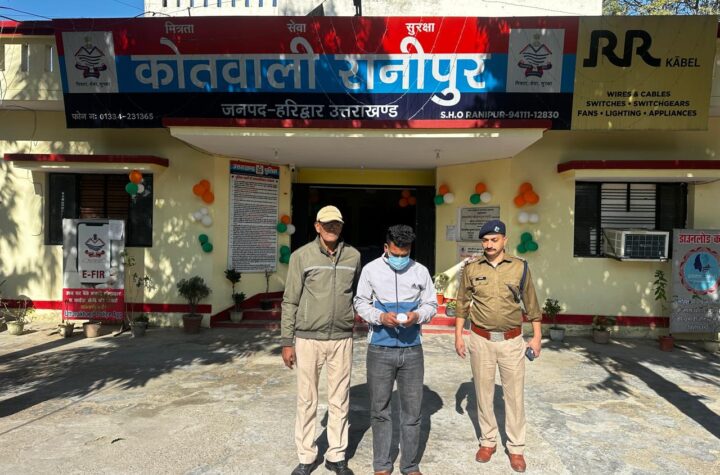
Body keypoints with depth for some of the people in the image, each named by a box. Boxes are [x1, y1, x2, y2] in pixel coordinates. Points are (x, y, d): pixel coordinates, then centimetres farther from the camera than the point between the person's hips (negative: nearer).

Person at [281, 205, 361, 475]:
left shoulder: (353, 256, 3)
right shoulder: (301, 256, -4)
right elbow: (290, 301, -2)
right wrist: (287, 341, -3)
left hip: (342, 339, 2)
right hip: (308, 338, -2)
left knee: (339, 401, 10)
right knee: (307, 400, 9)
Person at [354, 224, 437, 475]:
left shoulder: (421, 271, 0)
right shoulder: (371, 269, -3)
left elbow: (431, 304, 6)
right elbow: (361, 303, 2)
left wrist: (417, 316, -15)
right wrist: (380, 317, -16)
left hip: (412, 350, 1)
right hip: (380, 350, -1)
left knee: (412, 410, 10)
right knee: (380, 409, 11)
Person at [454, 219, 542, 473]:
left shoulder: (519, 267, -3)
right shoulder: (471, 268, -2)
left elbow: (531, 303, 4)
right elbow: (462, 304, 5)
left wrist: (536, 336, 3)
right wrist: (458, 335, 4)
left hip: (511, 341, 0)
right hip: (481, 340, 1)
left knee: (514, 395, 6)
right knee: (483, 393, 12)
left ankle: (516, 448, 21)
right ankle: (488, 441, 29)